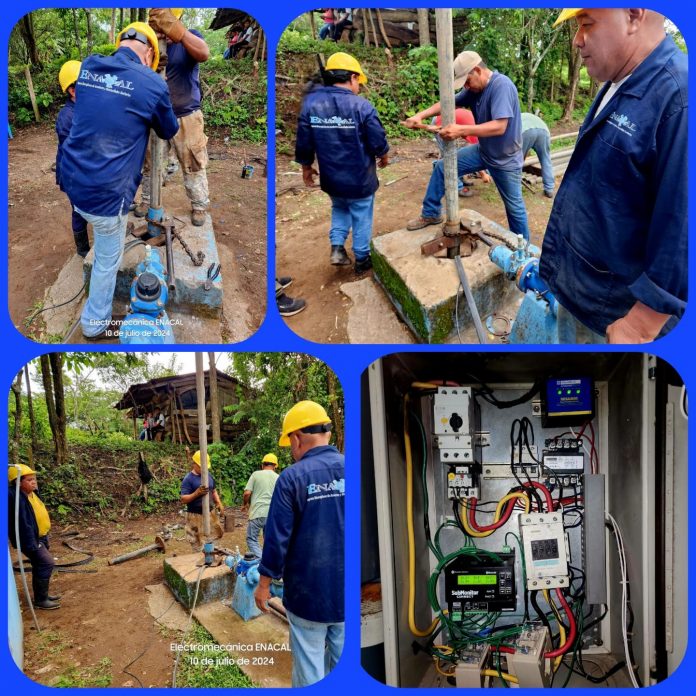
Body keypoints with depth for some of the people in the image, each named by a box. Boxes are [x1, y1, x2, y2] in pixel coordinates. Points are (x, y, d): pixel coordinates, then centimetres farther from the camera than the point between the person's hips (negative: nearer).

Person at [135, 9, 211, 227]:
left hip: (186, 117, -3)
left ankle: (199, 206, 22)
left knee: (193, 165, 8)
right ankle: (147, 199, 33)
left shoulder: (189, 37, -9)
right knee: (150, 162, 15)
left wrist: (176, 29, -45)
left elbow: (204, 54, -33)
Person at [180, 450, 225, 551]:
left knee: (214, 536, 13)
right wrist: (197, 493, -31)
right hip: (196, 515, -6)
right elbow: (183, 499, -17)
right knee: (199, 545, 0)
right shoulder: (188, 479, -14)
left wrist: (219, 503, 2)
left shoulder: (208, 475, 7)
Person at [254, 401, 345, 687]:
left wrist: (264, 584, 0)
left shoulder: (292, 477, -13)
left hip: (309, 591, -3)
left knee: (309, 668, 10)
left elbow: (277, 537, -13)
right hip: (348, 592, 4)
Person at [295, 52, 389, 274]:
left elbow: (303, 141, -3)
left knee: (339, 209, 29)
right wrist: (384, 156, 9)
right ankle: (362, 259, 28)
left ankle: (337, 247, 14)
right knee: (362, 217, 16)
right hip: (360, 178, -3)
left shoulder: (310, 102, -8)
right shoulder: (361, 105, -19)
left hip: (331, 178, 4)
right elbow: (378, 141, -14)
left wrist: (306, 166, 13)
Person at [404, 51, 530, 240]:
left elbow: (499, 126, -38)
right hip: (483, 151, 7)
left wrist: (461, 130, -43)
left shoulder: (502, 86, -29)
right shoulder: (474, 88, -4)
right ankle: (430, 214, 18)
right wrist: (421, 115, -16)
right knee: (442, 167, 4)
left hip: (506, 159, -7)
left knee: (514, 207, 7)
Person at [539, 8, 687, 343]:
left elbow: (681, 232, -27)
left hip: (617, 311, -8)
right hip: (577, 289, 8)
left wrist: (640, 327, -22)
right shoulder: (619, 86, 6)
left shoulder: (678, 98, -25)